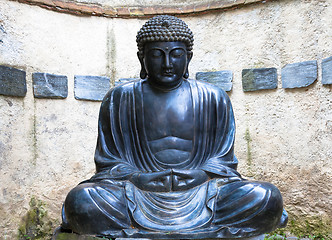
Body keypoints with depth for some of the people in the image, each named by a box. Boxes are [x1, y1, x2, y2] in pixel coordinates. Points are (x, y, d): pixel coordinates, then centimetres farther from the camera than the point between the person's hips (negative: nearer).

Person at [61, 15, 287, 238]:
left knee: (268, 199, -23)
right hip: (138, 194, 0)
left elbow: (223, 161, 10)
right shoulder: (119, 99, 6)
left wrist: (199, 175, -12)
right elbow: (108, 162, 7)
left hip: (199, 192, 1)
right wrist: (138, 178, -13)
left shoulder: (214, 99, 8)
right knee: (79, 202, -28)